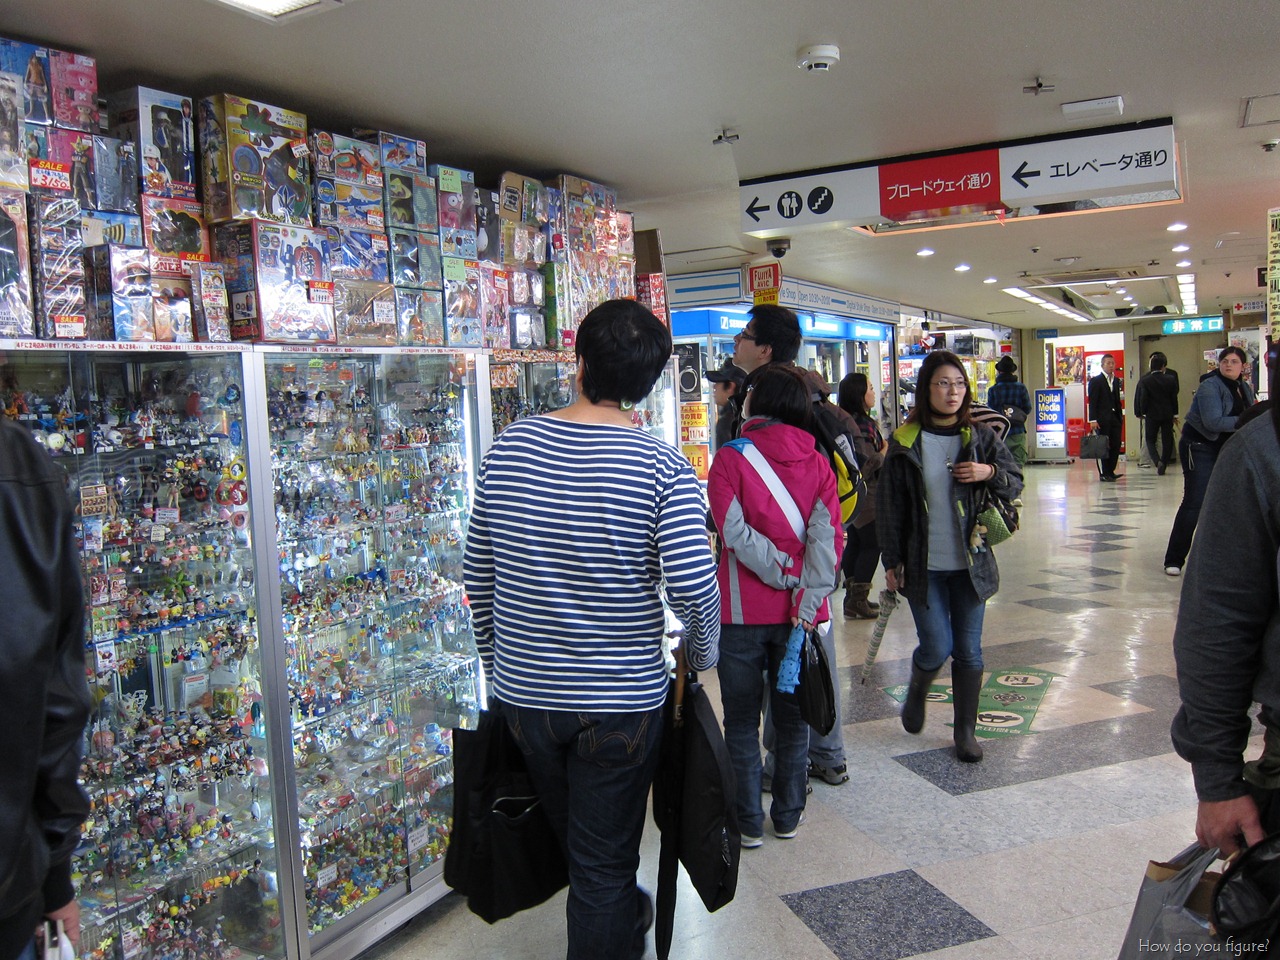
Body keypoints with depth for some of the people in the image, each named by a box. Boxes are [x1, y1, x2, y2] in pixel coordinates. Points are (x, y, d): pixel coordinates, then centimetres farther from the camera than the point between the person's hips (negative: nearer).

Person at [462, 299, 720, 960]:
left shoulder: (510, 446, -4)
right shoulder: (662, 468, -15)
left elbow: (477, 573, 2)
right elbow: (693, 585, -22)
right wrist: (703, 656, -1)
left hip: (521, 692, 5)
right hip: (619, 700, -5)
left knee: (575, 839, 28)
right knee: (602, 862, 12)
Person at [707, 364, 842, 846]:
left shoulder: (731, 458, -8)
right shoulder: (817, 463, 1)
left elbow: (735, 530, -18)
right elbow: (829, 533, -9)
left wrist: (783, 575, -11)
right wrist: (807, 594, -13)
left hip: (742, 610, -3)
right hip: (800, 611, 3)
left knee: (742, 720, 11)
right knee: (792, 716, 16)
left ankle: (749, 822, 18)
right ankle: (787, 816, 27)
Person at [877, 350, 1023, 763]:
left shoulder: (979, 437, 2)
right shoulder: (905, 441, -4)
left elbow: (1016, 483, 10)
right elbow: (889, 505, -2)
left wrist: (990, 473, -12)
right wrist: (892, 561, -3)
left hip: (970, 562, 2)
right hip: (924, 565, -2)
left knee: (968, 650, 7)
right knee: (936, 648, -3)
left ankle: (966, 730, 24)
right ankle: (916, 692, 31)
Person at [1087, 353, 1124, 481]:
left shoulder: (1117, 380, 16)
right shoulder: (1095, 381, -3)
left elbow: (1118, 400, 19)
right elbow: (1092, 401, -8)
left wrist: (1120, 416, 11)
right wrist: (1093, 419, -15)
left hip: (1115, 418, 6)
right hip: (1102, 419, -6)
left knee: (1116, 446, 3)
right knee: (1103, 446, -2)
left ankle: (1110, 471, 13)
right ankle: (1103, 474, 3)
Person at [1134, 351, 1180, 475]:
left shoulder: (1144, 381, -11)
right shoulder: (1170, 379, -3)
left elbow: (1142, 398, -12)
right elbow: (1174, 397, 3)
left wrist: (1140, 413, 1)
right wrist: (1175, 414, 13)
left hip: (1152, 415, -2)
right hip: (1168, 414, 2)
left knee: (1150, 440, 7)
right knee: (1167, 440, 11)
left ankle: (1158, 461, -16)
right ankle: (1164, 464, 12)